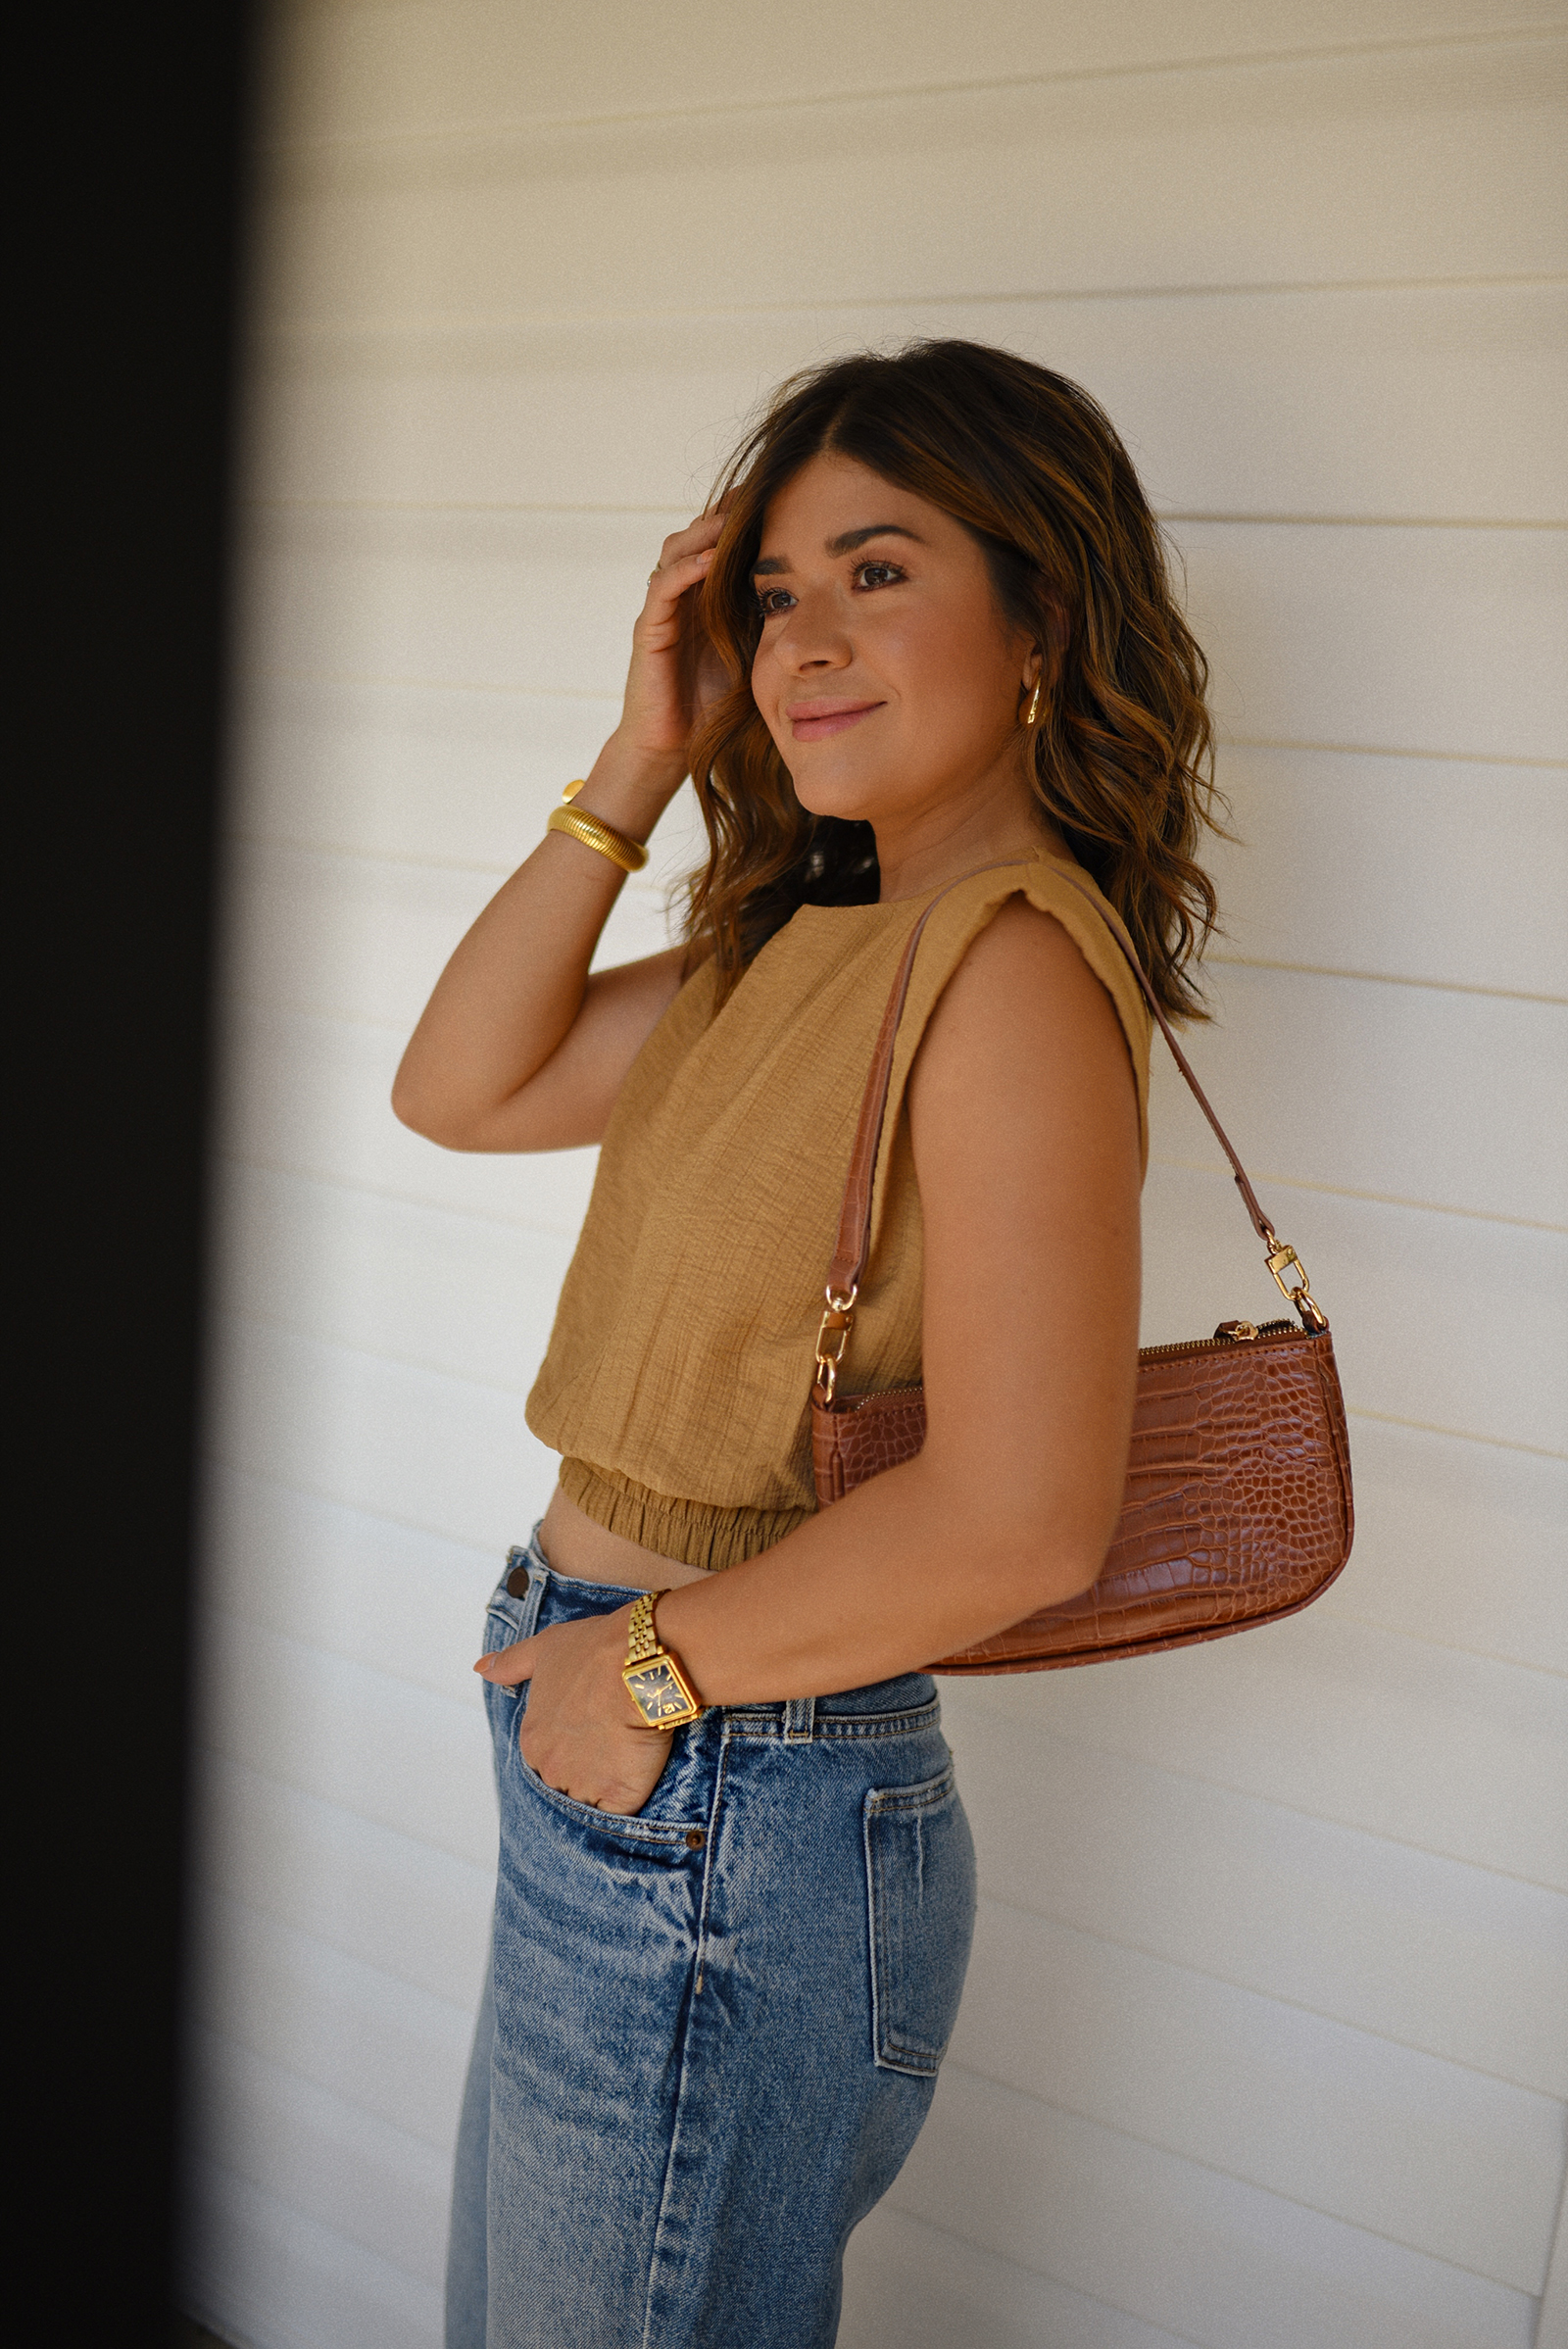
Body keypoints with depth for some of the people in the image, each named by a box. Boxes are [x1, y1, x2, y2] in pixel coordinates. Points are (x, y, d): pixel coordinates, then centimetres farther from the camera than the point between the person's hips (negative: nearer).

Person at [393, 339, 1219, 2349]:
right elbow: (460, 1088, 7)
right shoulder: (804, 936, 6)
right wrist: (645, 758, 0)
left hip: (721, 1822, -8)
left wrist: (653, 1659, -15)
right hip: (628, 1788, 9)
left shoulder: (1015, 960, -22)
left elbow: (1021, 1519, -29)